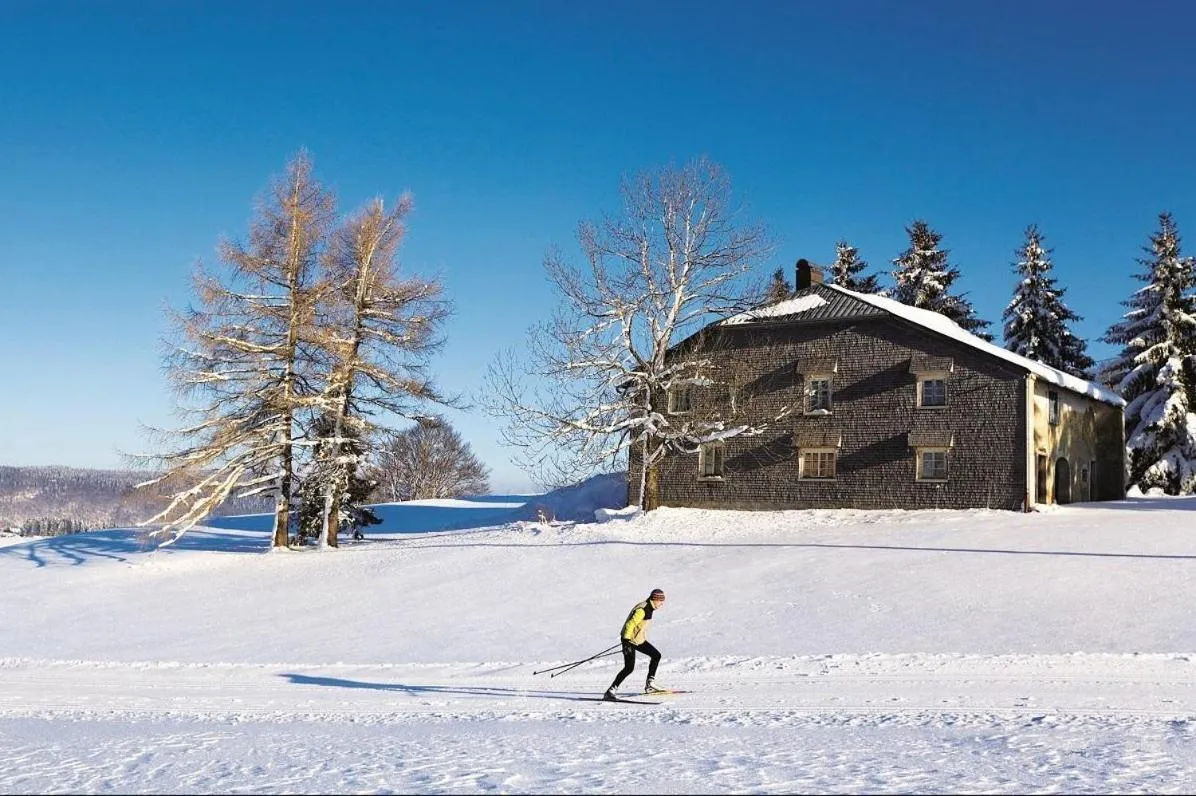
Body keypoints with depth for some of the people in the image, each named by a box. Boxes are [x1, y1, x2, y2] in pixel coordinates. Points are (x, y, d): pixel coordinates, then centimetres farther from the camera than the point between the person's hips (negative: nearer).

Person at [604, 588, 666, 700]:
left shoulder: (649, 608, 7)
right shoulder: (642, 610, -23)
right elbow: (630, 624, -27)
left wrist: (645, 639, 30)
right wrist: (626, 640, -31)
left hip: (639, 640, 10)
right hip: (630, 640, -10)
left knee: (656, 655, 14)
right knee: (629, 668, -17)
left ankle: (649, 685, 22)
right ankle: (610, 692, -15)